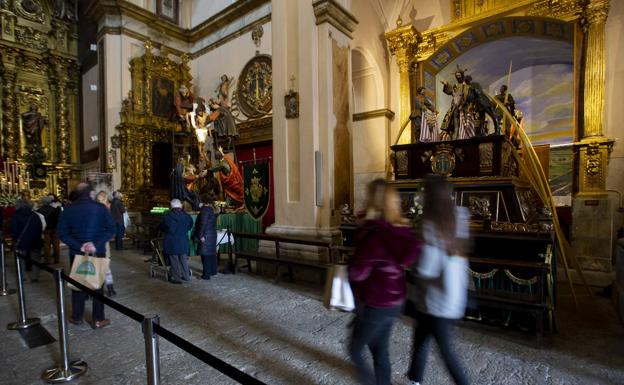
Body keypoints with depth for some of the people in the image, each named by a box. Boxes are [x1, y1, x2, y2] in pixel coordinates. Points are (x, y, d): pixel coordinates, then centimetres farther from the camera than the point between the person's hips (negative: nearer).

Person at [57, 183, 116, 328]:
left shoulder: (68, 210, -3)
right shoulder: (100, 208, -8)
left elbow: (62, 233, -7)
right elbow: (111, 229, -13)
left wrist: (79, 246, -12)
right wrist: (97, 244, -14)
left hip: (77, 253, 2)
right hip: (98, 252, -1)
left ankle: (77, 317, 28)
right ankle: (98, 320, 12)